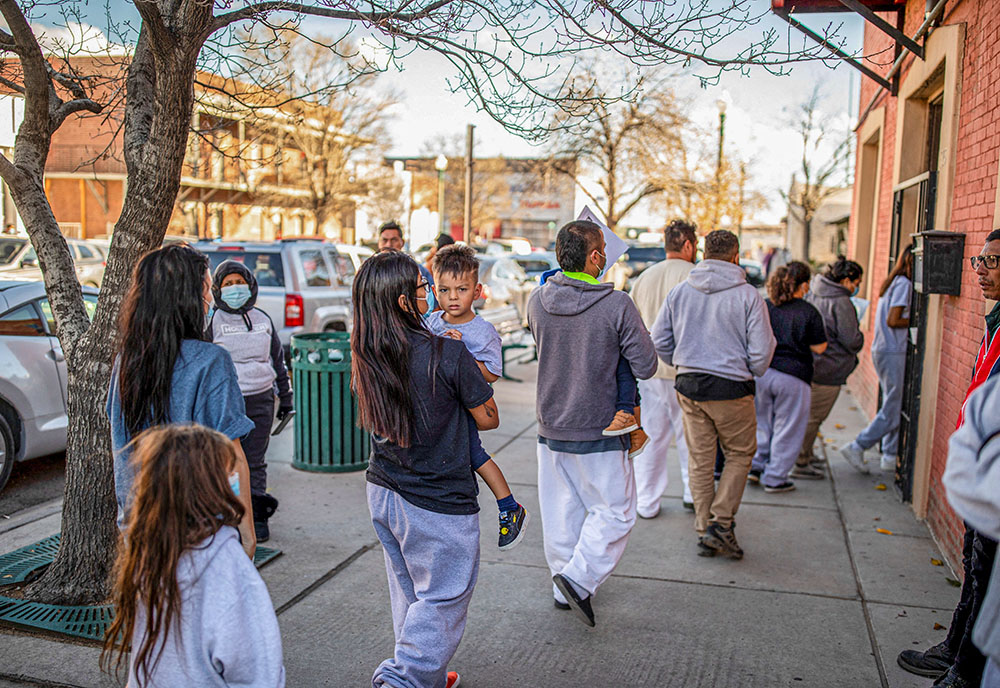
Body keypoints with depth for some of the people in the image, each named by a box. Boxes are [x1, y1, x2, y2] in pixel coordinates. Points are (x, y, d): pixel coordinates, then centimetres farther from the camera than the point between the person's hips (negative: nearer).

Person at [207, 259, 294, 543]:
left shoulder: (263, 319, 12)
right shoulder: (213, 322, 1)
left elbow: (278, 359, 20)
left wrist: (285, 397, 21)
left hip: (261, 401, 3)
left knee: (255, 462, 6)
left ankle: (258, 517, 15)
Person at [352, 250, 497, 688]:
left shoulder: (365, 355, -5)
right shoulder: (448, 354, -22)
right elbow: (488, 418, -9)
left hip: (381, 491, 7)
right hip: (438, 505, -7)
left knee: (408, 594, 22)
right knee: (442, 601, 10)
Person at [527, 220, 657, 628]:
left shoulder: (537, 301, -5)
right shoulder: (617, 306, -18)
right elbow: (646, 367, -12)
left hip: (550, 427, 5)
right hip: (599, 430, -5)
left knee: (560, 510, 17)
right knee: (614, 510, 11)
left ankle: (565, 590, 30)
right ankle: (579, 577, -2)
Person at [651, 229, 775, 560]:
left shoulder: (679, 291, 2)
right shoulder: (748, 295, -8)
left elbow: (660, 340, 4)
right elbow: (761, 350, -8)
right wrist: (754, 371, 12)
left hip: (689, 385, 4)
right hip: (731, 388, -3)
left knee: (700, 459, 12)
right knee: (739, 454, 14)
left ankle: (705, 530, 18)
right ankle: (721, 522, 5)